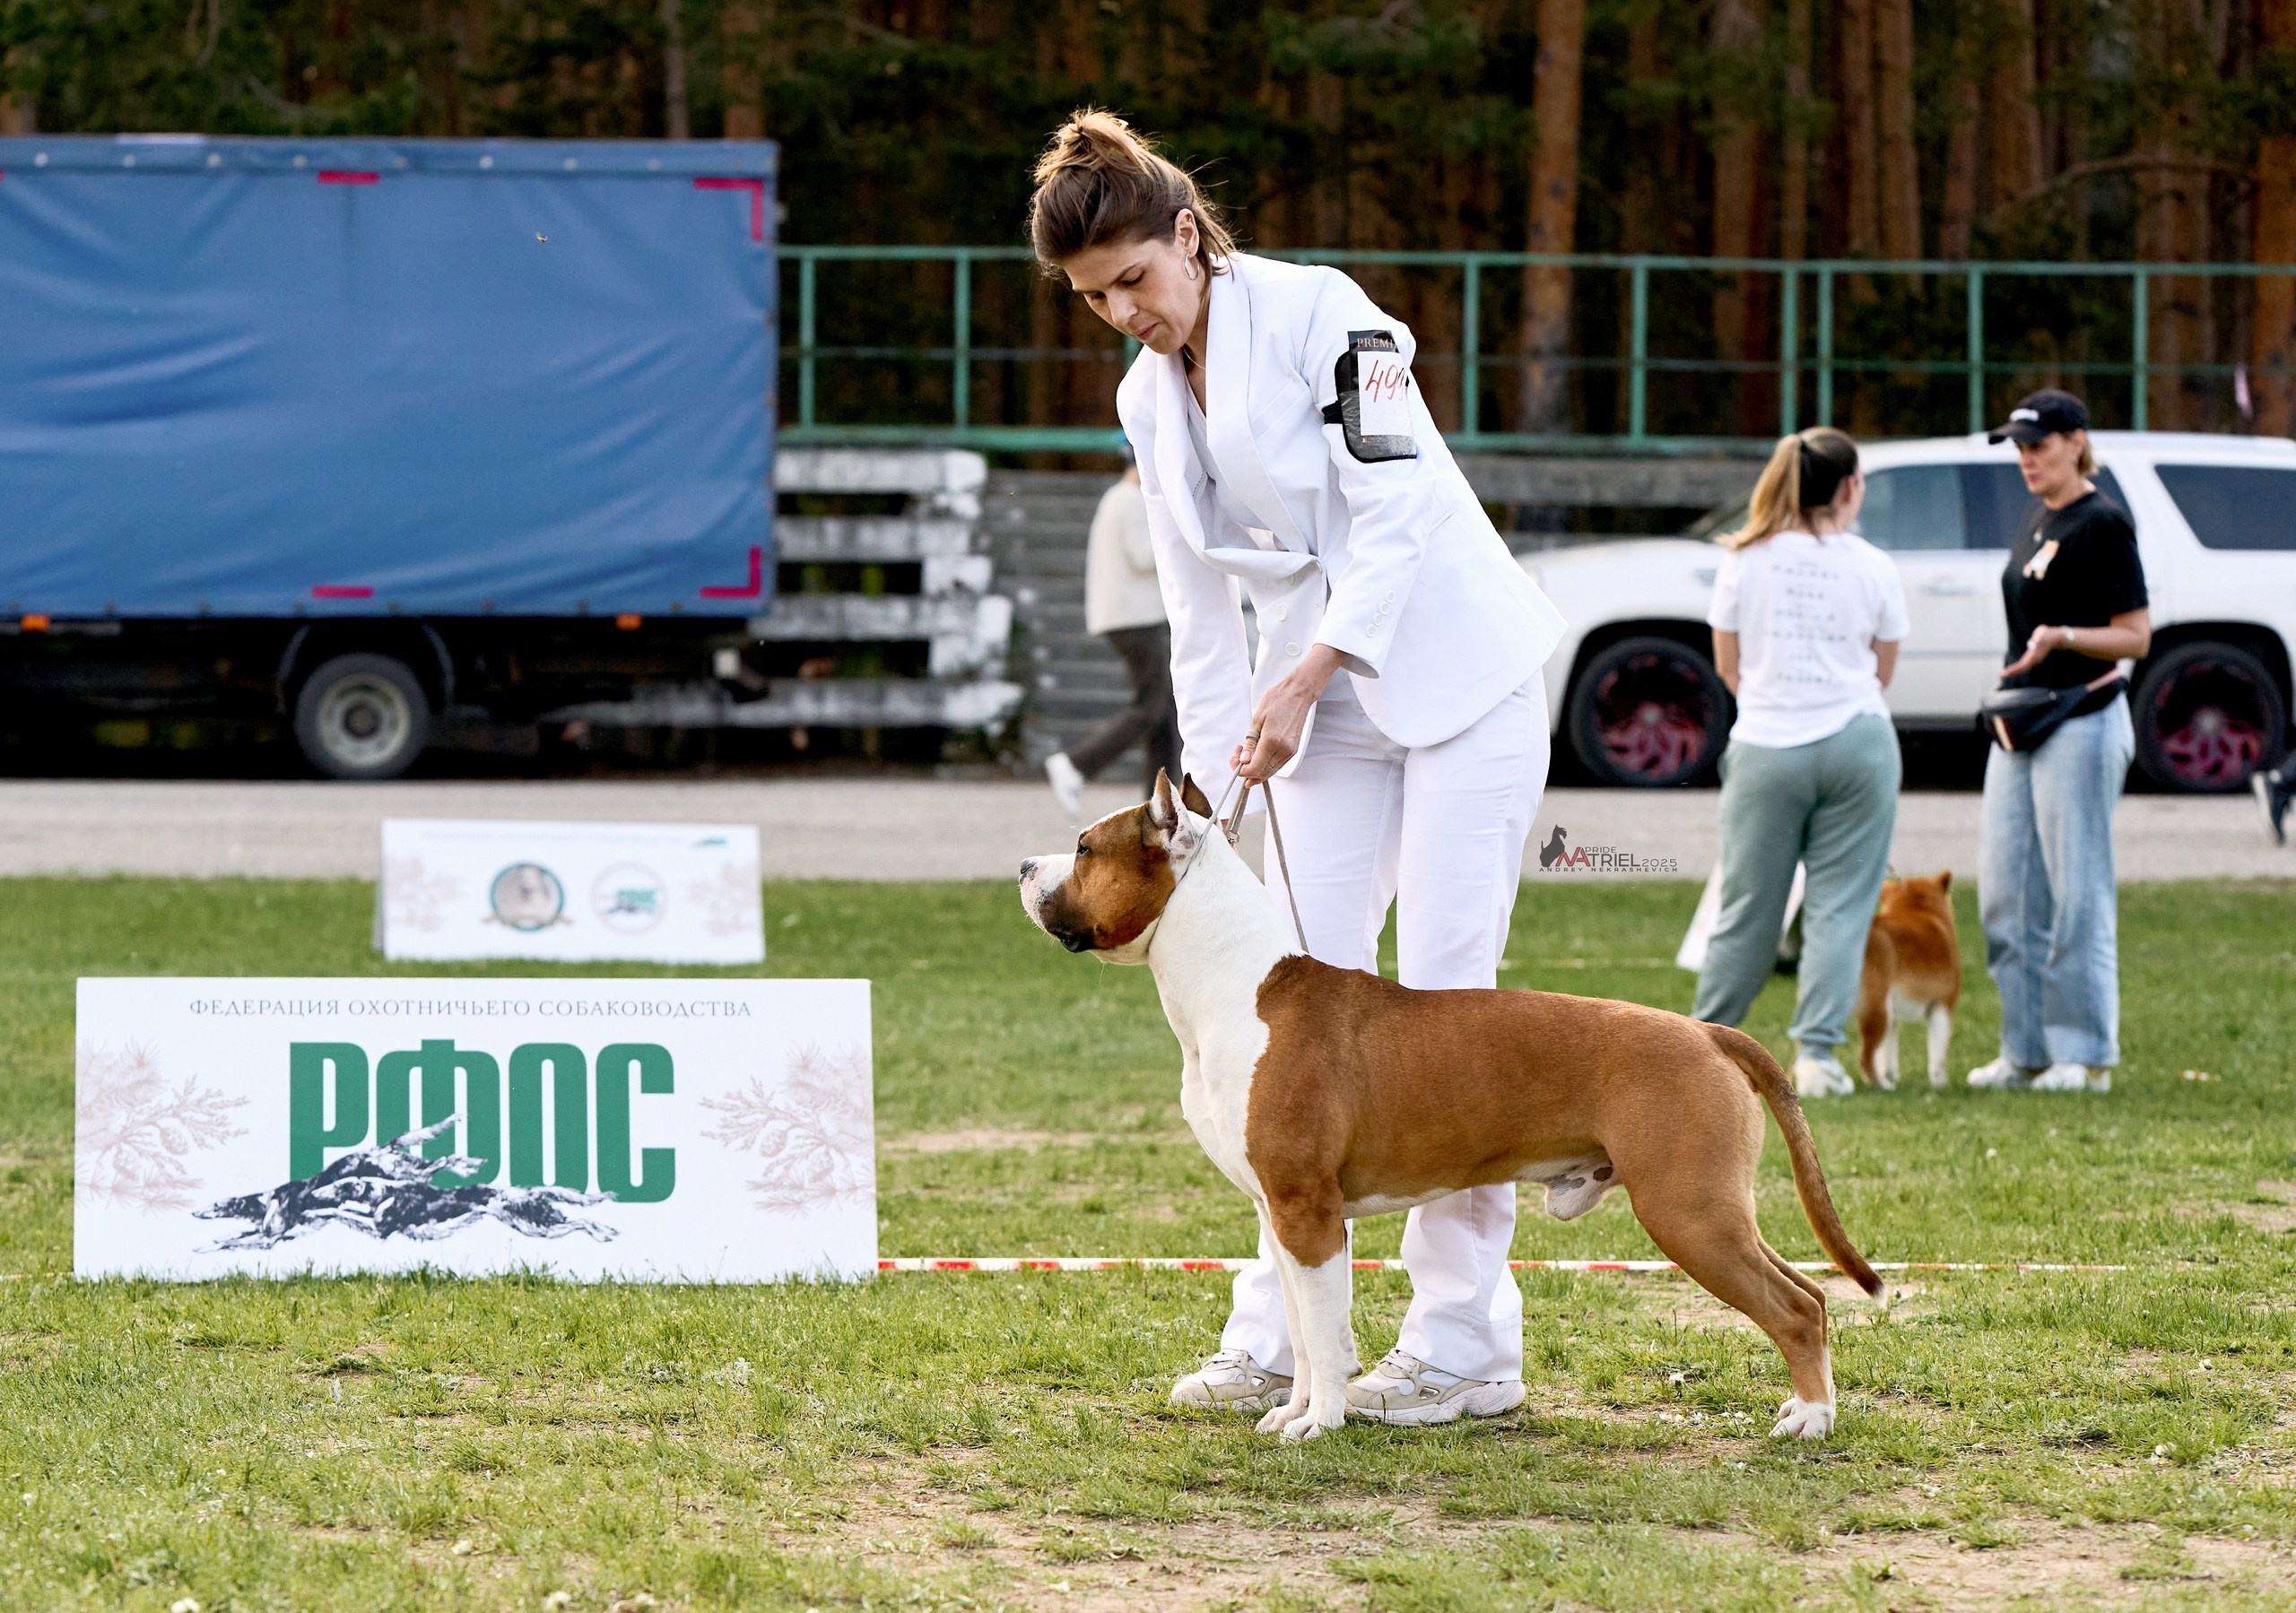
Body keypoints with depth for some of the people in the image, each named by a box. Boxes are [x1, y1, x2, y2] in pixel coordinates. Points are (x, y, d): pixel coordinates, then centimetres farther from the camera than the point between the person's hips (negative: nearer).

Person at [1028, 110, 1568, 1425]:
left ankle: (1466, 1350, -5)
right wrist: (1209, 792, 5)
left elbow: (1398, 513, -18)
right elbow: (1203, 624, 11)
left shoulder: (1320, 314, -12)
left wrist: (1304, 675, -24)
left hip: (1462, 679, -7)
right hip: (1327, 709, 7)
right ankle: (1280, 1340, 5)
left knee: (1443, 989, -9)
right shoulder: (1151, 401, 8)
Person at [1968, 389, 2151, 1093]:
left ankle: (2087, 1055, 1)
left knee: (2076, 893, -5)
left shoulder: (2102, 524, -12)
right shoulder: (2036, 516, 14)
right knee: (2005, 892, 7)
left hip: (2082, 724, -9)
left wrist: (2061, 638, -28)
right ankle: (2028, 1049, 13)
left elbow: (2136, 638, -14)